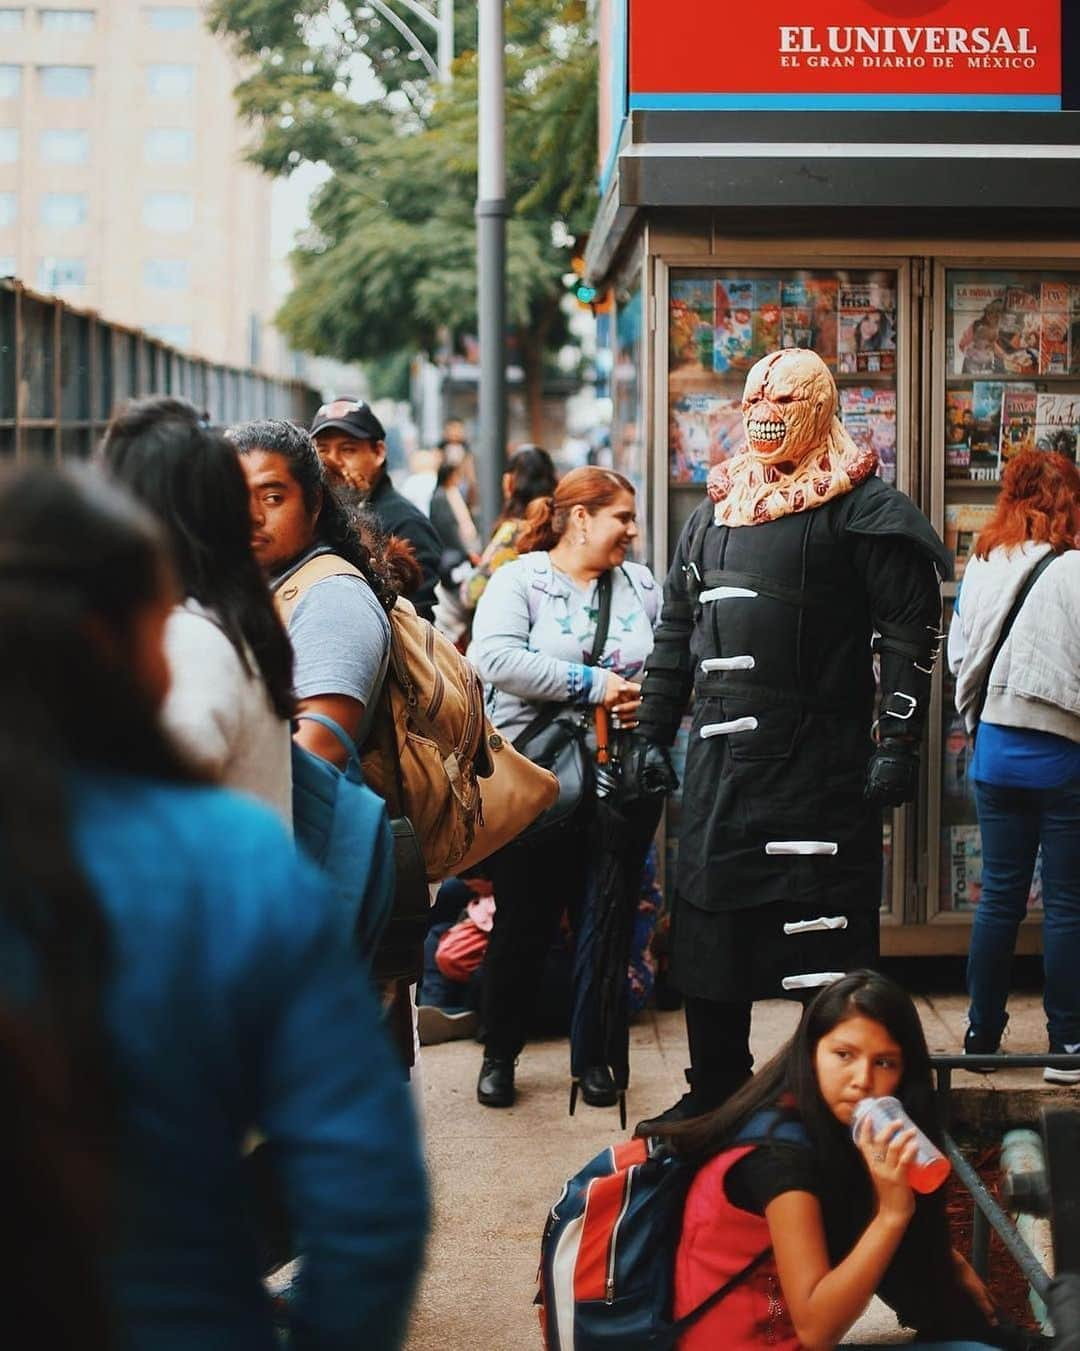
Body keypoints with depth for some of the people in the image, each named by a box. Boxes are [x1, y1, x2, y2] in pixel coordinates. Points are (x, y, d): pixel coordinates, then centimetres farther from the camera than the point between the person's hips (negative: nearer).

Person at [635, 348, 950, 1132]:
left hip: (818, 763, -7)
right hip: (720, 758, 7)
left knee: (824, 941, -4)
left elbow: (912, 628, -9)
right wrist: (652, 735, 18)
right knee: (710, 928, 12)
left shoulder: (861, 507, -4)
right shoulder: (718, 511, 17)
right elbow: (677, 633, 22)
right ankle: (715, 1091, 24)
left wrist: (898, 742, -15)